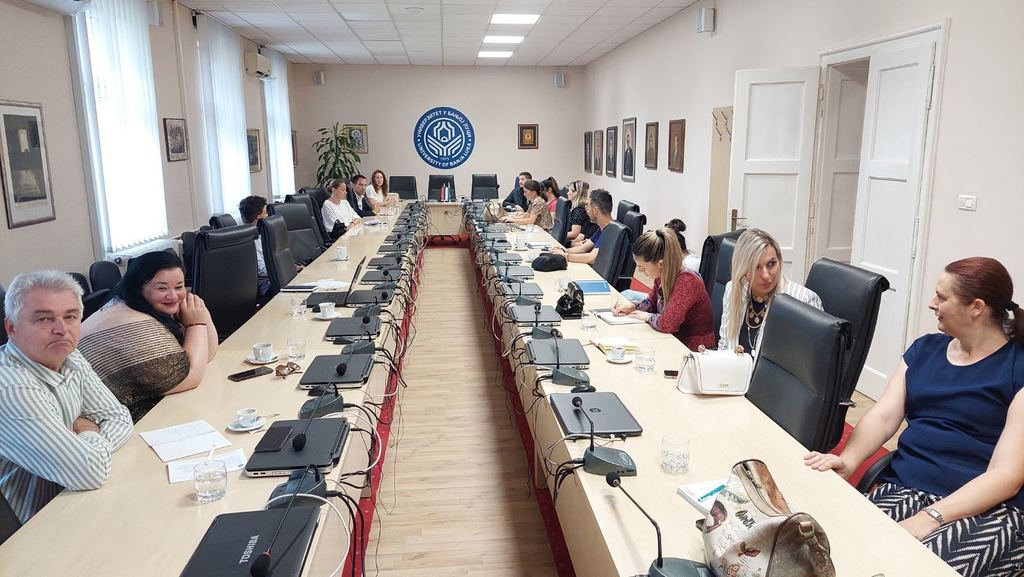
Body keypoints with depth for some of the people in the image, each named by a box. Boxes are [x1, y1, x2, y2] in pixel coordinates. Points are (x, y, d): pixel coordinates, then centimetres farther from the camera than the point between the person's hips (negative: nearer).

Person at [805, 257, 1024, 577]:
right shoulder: (925, 348, 14)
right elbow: (883, 417, 6)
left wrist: (927, 519, -23)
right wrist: (847, 460, -14)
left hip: (986, 510, -4)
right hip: (902, 490, 4)